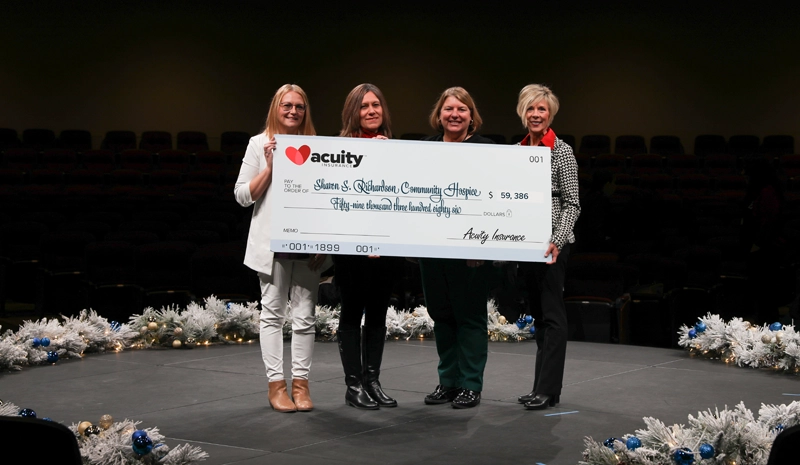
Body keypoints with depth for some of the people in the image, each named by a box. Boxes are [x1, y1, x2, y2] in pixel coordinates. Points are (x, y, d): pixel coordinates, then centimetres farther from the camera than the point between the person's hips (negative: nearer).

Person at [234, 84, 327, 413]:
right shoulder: (260, 144, 4)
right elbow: (242, 195, 2)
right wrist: (269, 167, -10)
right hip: (272, 242, -1)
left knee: (305, 315, 3)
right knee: (273, 314, 2)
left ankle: (301, 382, 11)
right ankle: (276, 384, 7)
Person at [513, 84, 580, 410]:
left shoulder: (561, 151, -6)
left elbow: (571, 204, -10)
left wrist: (558, 241, -21)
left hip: (551, 242, -7)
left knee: (551, 313, -5)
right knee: (538, 313, 12)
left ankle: (548, 390, -3)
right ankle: (542, 386, 18)